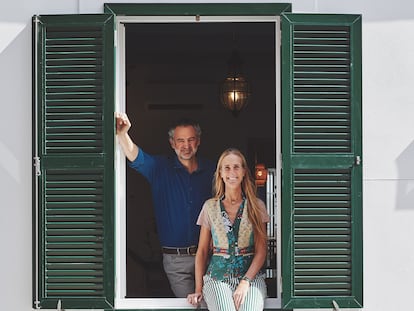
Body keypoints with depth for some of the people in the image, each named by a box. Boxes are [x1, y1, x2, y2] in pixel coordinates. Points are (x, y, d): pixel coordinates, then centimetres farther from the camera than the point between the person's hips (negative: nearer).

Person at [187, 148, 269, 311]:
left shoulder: (256, 206, 8)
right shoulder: (210, 206, 9)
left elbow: (261, 250, 3)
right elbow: (202, 250, 12)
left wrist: (246, 282, -11)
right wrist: (198, 289, 4)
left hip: (251, 274, 0)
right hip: (217, 277, 0)